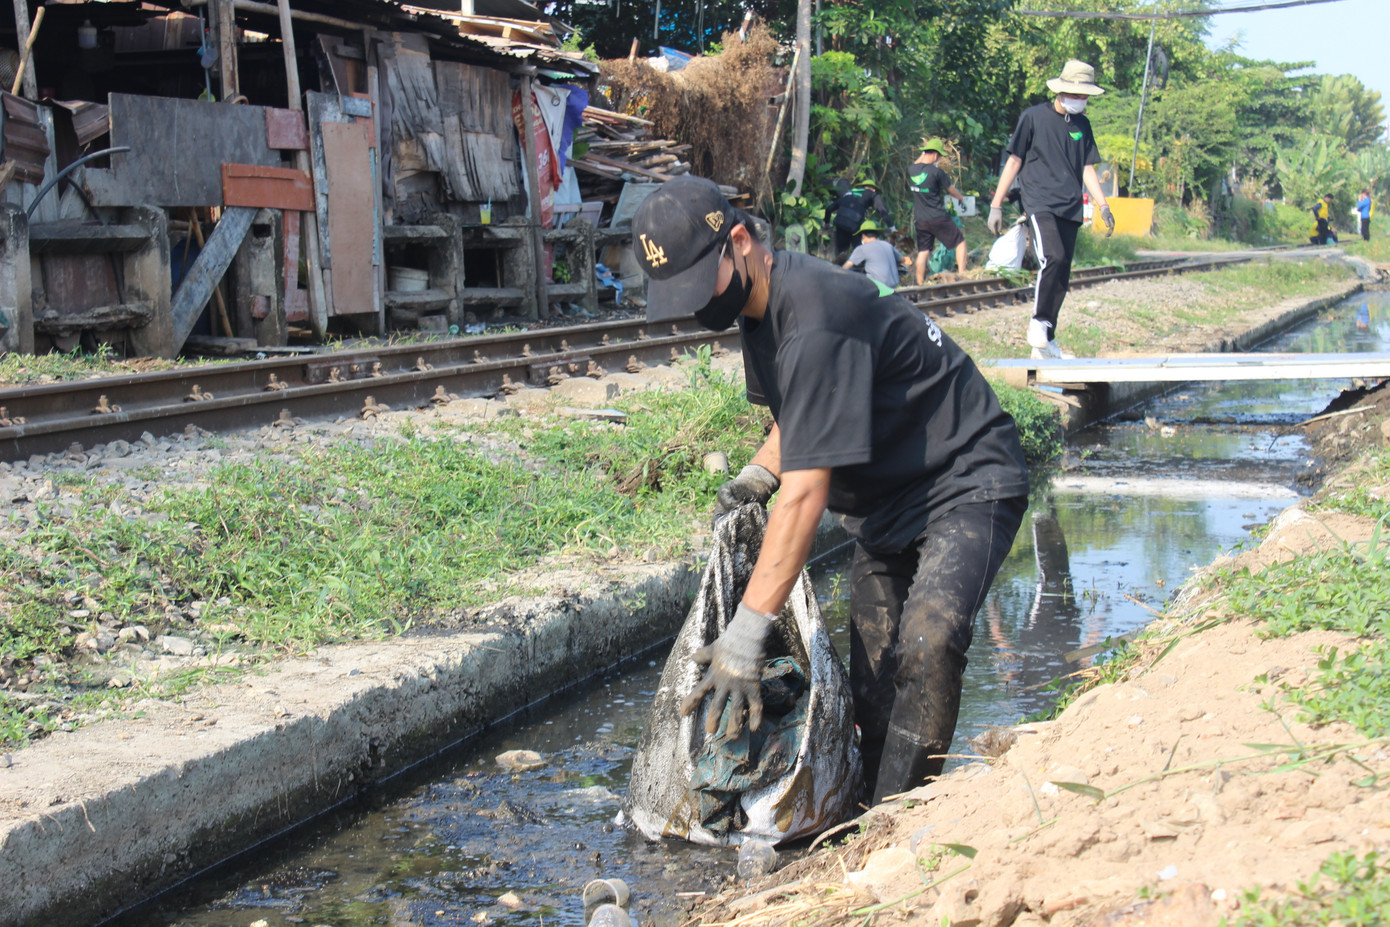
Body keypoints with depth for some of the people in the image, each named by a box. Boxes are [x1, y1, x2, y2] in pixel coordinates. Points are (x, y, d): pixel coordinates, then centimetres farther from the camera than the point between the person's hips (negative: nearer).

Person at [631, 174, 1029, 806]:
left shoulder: (816, 322, -31)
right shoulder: (759, 301, 0)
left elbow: (805, 494, -34)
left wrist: (747, 633, -33)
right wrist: (759, 473, -1)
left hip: (967, 485, -10)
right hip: (887, 497, 10)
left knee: (927, 643, -30)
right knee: (871, 680, 5)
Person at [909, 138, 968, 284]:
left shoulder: (911, 169, 0)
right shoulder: (936, 172, -14)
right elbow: (951, 190, 0)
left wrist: (923, 153, 32)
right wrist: (961, 197, 19)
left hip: (920, 220, 5)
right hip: (938, 218, -5)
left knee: (923, 251, 11)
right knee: (960, 241, 8)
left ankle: (920, 283, 10)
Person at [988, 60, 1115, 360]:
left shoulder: (1082, 124, 15)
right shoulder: (1034, 117, 1)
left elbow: (1087, 168, 18)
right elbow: (1014, 161, 4)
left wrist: (1103, 206, 7)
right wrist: (996, 205, 1)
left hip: (1070, 210, 5)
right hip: (1040, 203, -5)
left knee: (1061, 278, 3)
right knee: (1053, 258, -27)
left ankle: (1045, 344, 12)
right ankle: (1038, 322, -10)